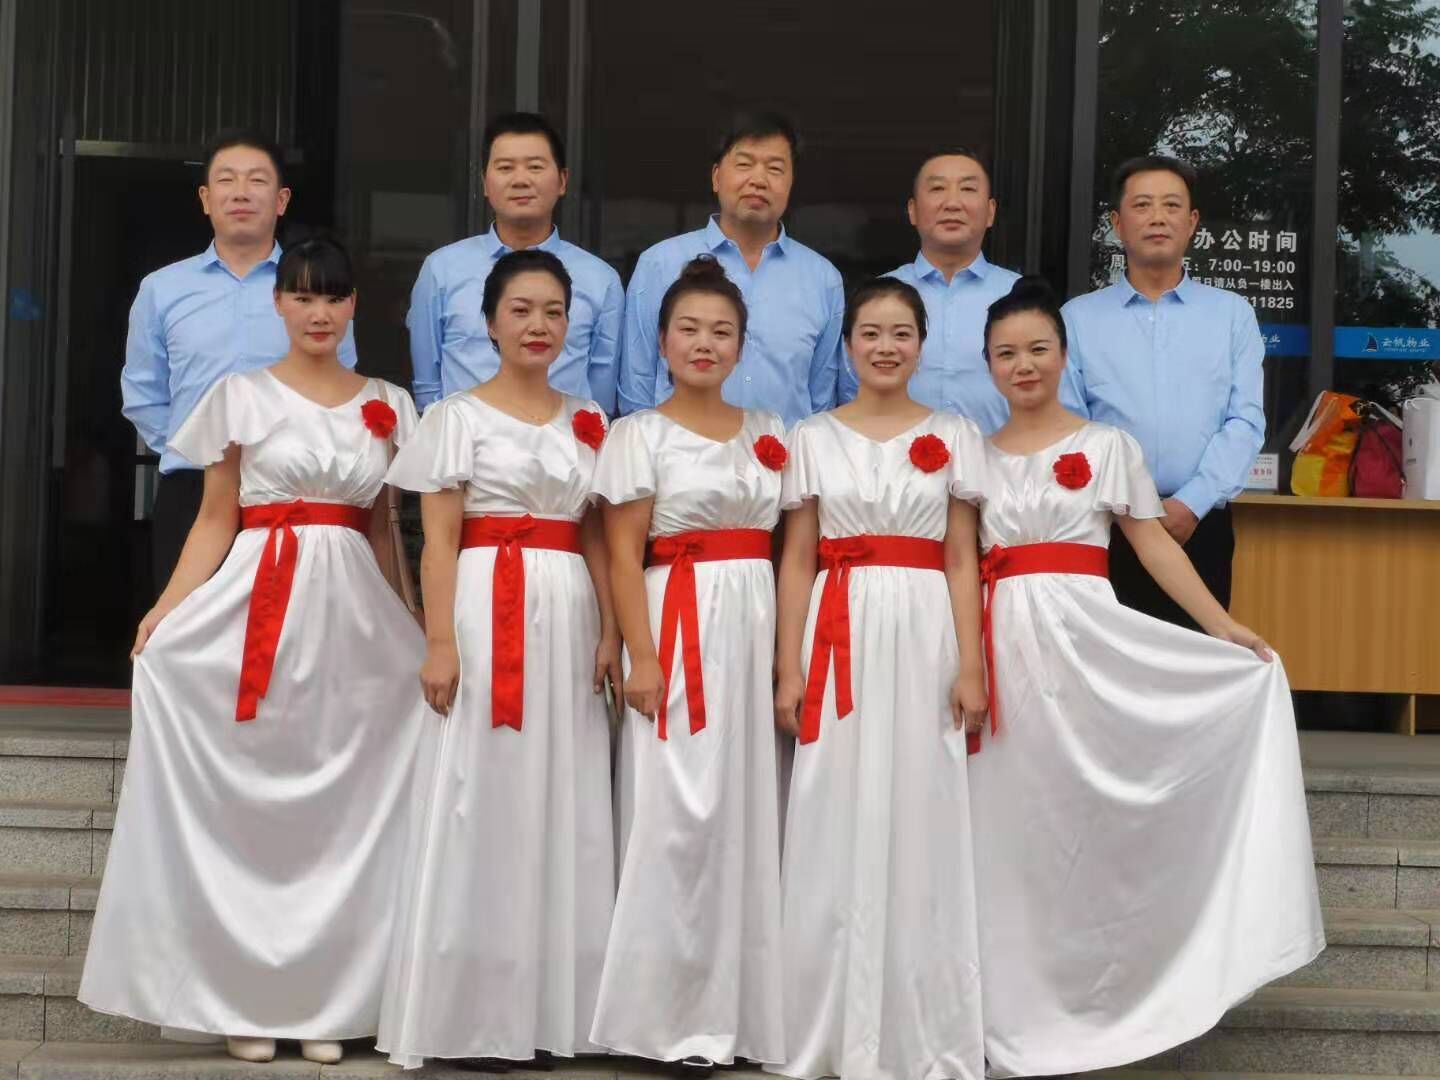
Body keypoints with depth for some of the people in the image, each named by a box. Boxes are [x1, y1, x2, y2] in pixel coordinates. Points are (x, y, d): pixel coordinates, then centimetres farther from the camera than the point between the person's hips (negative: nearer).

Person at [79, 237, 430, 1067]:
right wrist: (168, 610, -11)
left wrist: (415, 627, 10)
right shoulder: (241, 395, 3)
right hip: (257, 605, -3)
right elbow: (215, 520, 1)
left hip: (353, 610, 3)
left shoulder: (386, 405, 11)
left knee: (343, 809, 3)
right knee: (247, 800, -1)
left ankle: (324, 1001, 13)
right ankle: (243, 998, 10)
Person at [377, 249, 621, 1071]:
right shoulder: (459, 417, 2)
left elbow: (598, 540, 13)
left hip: (568, 619, 4)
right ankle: (472, 1014, 3)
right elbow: (439, 540, -4)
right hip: (488, 614, -4)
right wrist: (441, 643, -14)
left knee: (562, 808, 5)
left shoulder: (588, 423, 14)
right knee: (482, 803, -4)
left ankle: (547, 1008, 13)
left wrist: (611, 633, 1)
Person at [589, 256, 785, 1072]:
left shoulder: (769, 434, 13)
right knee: (681, 816, -6)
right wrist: (642, 657, -15)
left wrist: (788, 651, 5)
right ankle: (676, 1011, 3)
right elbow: (625, 555, -6)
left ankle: (737, 1005, 16)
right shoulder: (641, 434, 0)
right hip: (683, 630, -4)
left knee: (747, 812, 6)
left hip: (757, 630, 5)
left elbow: (785, 549, 12)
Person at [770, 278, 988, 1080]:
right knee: (835, 829, 2)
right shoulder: (814, 438, 8)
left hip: (923, 637, 0)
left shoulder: (954, 436, 7)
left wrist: (972, 666, -3)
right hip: (840, 638, 0)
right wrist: (789, 668, -1)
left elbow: (962, 560, 5)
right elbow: (798, 561, 6)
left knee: (921, 824, 1)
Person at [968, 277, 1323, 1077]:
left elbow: (1154, 542, 2)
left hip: (1084, 642, -2)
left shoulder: (1109, 445, 6)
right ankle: (1022, 1015, 14)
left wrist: (1225, 628, -6)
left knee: (1082, 820, -2)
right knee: (1014, 831, 3)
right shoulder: (975, 456, 12)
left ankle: (1083, 1011, 10)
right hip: (1004, 649, 2)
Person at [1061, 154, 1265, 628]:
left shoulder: (1233, 314, 10)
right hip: (1104, 530, -1)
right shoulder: (1078, 317, 8)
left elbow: (1245, 422, 2)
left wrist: (1190, 505, -11)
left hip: (1199, 527, 1)